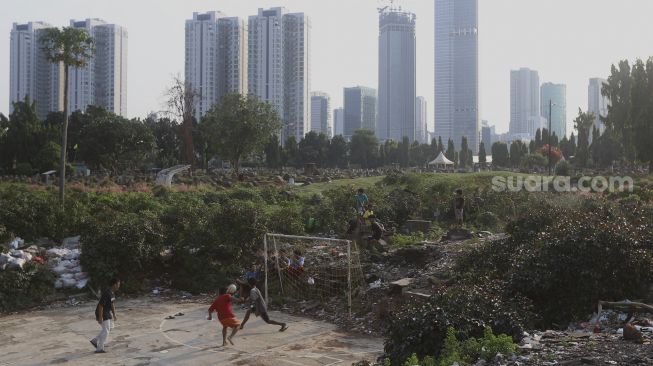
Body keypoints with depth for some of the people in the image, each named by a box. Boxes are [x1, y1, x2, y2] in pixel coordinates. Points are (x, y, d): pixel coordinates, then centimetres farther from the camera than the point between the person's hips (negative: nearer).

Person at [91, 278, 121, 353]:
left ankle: (95, 341, 24)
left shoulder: (112, 293, 5)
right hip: (101, 313, -10)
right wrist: (100, 317, -25)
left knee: (109, 328, 14)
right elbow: (101, 305, -26)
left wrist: (114, 315, 17)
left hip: (107, 312, 10)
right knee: (106, 330, -5)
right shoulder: (106, 293, -26)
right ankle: (99, 349, 3)